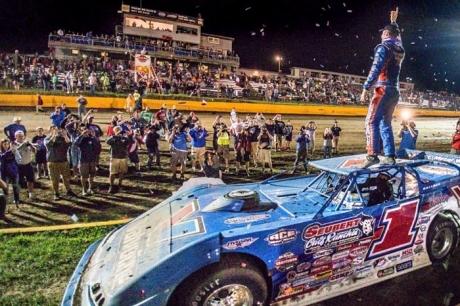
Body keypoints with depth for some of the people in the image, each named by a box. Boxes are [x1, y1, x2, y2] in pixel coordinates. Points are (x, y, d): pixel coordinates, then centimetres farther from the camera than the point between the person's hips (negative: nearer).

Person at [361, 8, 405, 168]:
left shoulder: (383, 47, -6)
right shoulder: (399, 48, 16)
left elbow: (376, 69, -17)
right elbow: (397, 37, 41)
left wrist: (366, 87, -16)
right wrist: (394, 21, 48)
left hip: (383, 89, -8)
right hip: (395, 91, 8)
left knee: (371, 122, -13)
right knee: (385, 123, 10)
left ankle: (373, 155, -25)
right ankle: (390, 156, 7)